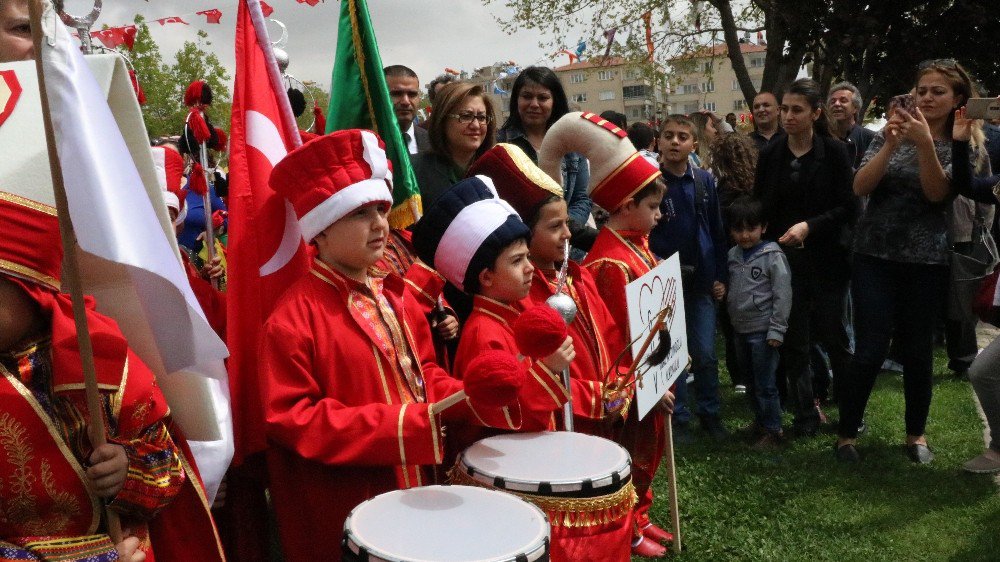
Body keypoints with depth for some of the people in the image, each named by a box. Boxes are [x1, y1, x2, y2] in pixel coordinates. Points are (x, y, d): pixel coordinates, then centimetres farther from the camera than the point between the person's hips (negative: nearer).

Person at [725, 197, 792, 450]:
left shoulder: (773, 256, -11)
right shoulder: (733, 255, 7)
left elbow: (782, 295, -13)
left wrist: (776, 330, -15)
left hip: (762, 331, -6)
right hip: (740, 330, 6)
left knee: (765, 384, -1)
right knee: (751, 381, 18)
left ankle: (773, 430, 12)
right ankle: (760, 422, 33)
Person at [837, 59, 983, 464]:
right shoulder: (891, 134, 4)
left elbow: (936, 193, -13)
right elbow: (860, 187, -8)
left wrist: (924, 143, -25)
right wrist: (891, 144, -21)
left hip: (927, 261, 0)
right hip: (875, 256, 0)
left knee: (918, 350, 7)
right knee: (870, 351, -5)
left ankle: (916, 433, 26)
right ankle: (847, 433, 9)